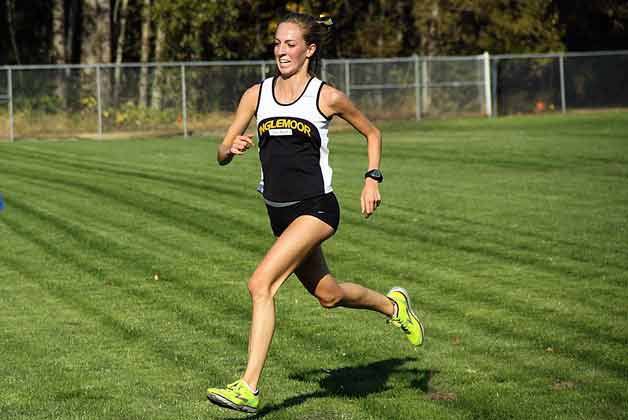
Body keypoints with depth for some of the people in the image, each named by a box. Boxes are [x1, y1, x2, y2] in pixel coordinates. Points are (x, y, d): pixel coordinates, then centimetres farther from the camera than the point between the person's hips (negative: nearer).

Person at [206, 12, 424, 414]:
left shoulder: (327, 97, -6)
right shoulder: (257, 95, 4)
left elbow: (372, 133, 10)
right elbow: (222, 154, 6)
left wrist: (373, 179, -2)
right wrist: (232, 148, -17)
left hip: (316, 208, -6)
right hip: (280, 214, 6)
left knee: (261, 284, -22)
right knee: (328, 294, 21)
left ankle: (249, 387, -20)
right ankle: (392, 304, 51)